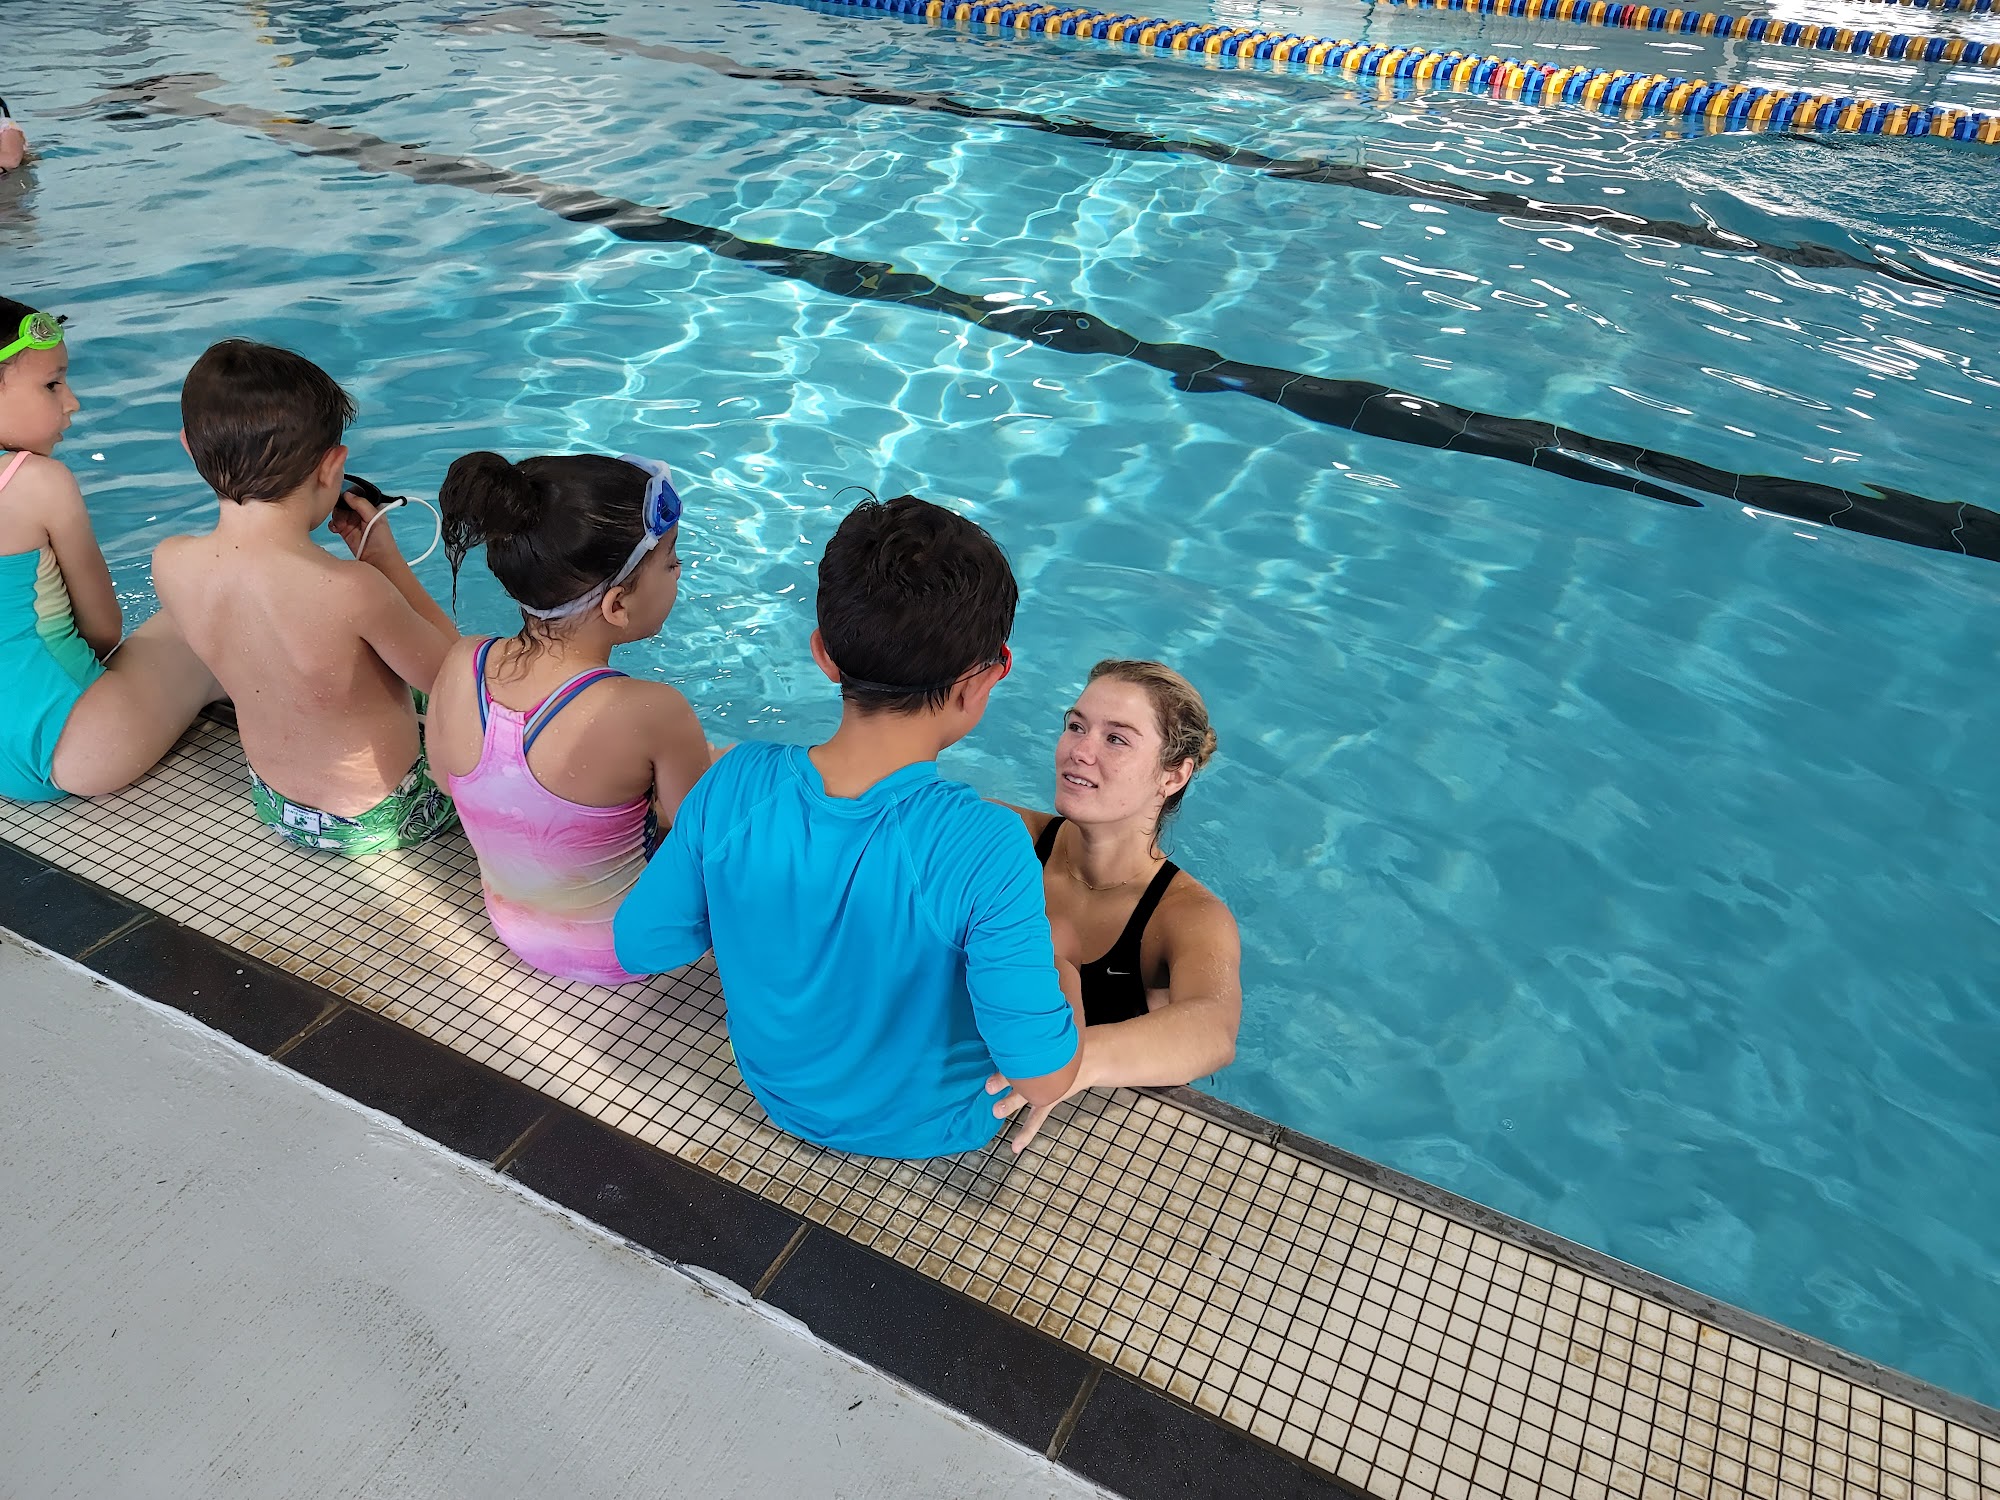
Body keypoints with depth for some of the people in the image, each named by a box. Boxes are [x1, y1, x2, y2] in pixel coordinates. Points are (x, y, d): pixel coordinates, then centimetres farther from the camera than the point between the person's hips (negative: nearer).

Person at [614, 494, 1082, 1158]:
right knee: (1060, 953, 23)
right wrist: (1055, 956, -10)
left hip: (782, 1096, 4)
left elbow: (640, 945, -10)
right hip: (932, 1127, -3)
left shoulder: (733, 786, -26)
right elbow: (1045, 1077, -29)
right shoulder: (987, 852, -38)